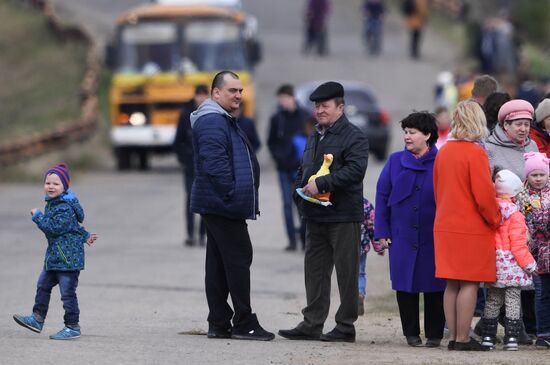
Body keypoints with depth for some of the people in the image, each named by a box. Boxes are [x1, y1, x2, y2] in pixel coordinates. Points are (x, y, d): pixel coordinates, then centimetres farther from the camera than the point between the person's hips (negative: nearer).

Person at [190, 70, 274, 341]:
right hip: (223, 205, -11)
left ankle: (219, 324, 12)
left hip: (216, 206, 11)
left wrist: (243, 197, 22)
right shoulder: (212, 122, -15)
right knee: (238, 258, -9)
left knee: (219, 264, 10)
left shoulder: (225, 121, 22)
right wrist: (232, 194, -20)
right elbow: (215, 164, -24)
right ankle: (243, 323, -8)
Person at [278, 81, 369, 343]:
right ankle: (312, 324, 13)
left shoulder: (353, 137, -7)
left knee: (346, 272, -2)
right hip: (315, 217, 8)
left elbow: (355, 170, -21)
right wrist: (300, 193, 9)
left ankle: (346, 326, 3)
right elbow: (303, 171, 28)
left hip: (343, 216, -8)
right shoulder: (314, 138, 19)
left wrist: (320, 184, -23)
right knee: (315, 270, 9)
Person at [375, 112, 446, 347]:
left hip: (434, 237, -2)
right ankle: (411, 333, 14)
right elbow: (382, 196, 7)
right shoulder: (396, 161, 5)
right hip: (403, 237, 2)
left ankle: (434, 334, 14)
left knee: (434, 285, 4)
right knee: (405, 284, 3)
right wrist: (382, 232, 2)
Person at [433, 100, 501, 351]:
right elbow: (484, 195, -16)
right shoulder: (475, 153, -14)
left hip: (445, 225, 7)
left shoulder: (443, 152, 8)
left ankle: (453, 337, 12)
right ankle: (463, 339, -4)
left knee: (452, 284, 10)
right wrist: (495, 220, -1)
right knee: (469, 283, -3)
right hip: (472, 228, -7)